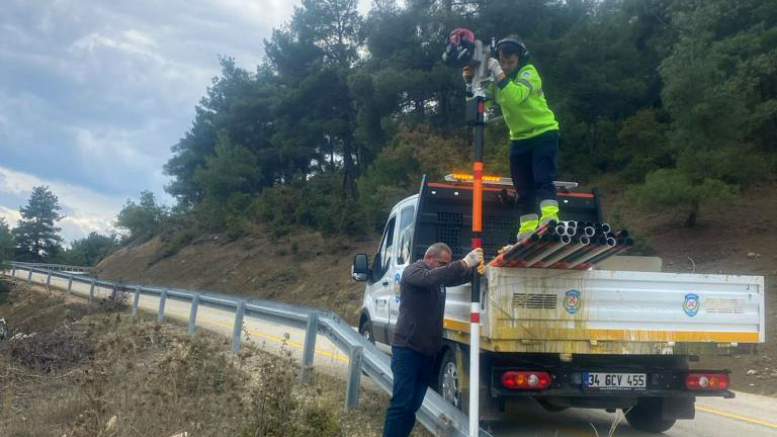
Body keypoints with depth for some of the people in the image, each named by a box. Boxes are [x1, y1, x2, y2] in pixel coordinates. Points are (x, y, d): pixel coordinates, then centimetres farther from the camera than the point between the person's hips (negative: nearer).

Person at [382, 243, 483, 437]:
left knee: (413, 405, 9)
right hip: (407, 350, -8)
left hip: (427, 352, 8)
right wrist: (464, 263, -35)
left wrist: (475, 269, -11)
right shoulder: (412, 271, -9)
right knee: (401, 404, -11)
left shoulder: (439, 276, 17)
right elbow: (430, 277, -29)